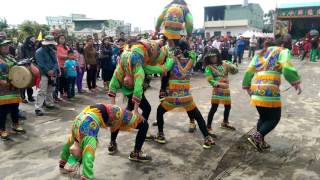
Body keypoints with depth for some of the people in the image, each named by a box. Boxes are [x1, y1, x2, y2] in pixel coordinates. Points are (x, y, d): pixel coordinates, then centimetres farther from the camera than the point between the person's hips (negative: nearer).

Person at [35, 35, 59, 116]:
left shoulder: (53, 52, 11)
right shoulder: (39, 52, -9)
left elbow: (55, 62, 5)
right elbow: (40, 64, -15)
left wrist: (53, 70, -12)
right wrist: (48, 71, -18)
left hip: (52, 74, 7)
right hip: (44, 74, -7)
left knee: (50, 90, 19)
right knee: (42, 91, -12)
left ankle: (49, 103, 34)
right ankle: (38, 108, -13)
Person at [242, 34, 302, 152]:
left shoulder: (261, 53, 24)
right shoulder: (283, 51, 6)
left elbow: (249, 71, 20)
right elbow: (287, 68, -13)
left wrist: (247, 86, 27)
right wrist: (296, 82, -5)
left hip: (256, 91, 7)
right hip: (269, 92, -7)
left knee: (263, 117, 22)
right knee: (274, 118, 8)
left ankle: (260, 141, 24)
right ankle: (257, 136, -8)